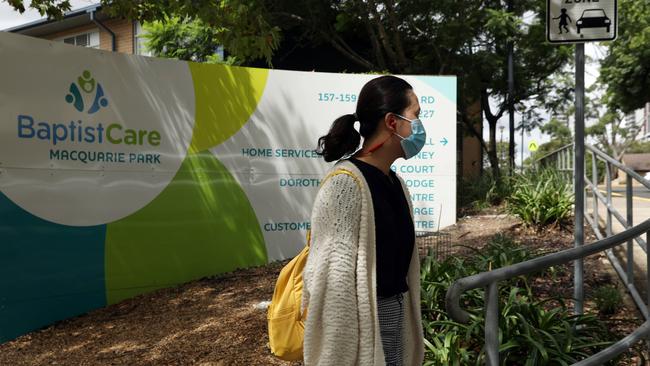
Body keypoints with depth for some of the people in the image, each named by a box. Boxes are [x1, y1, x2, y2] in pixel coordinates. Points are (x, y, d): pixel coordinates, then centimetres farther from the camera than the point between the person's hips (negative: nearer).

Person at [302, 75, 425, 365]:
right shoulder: (346, 184, -21)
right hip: (362, 322, -8)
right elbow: (333, 281, -22)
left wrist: (404, 324, 18)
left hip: (394, 315, 8)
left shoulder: (395, 183, 6)